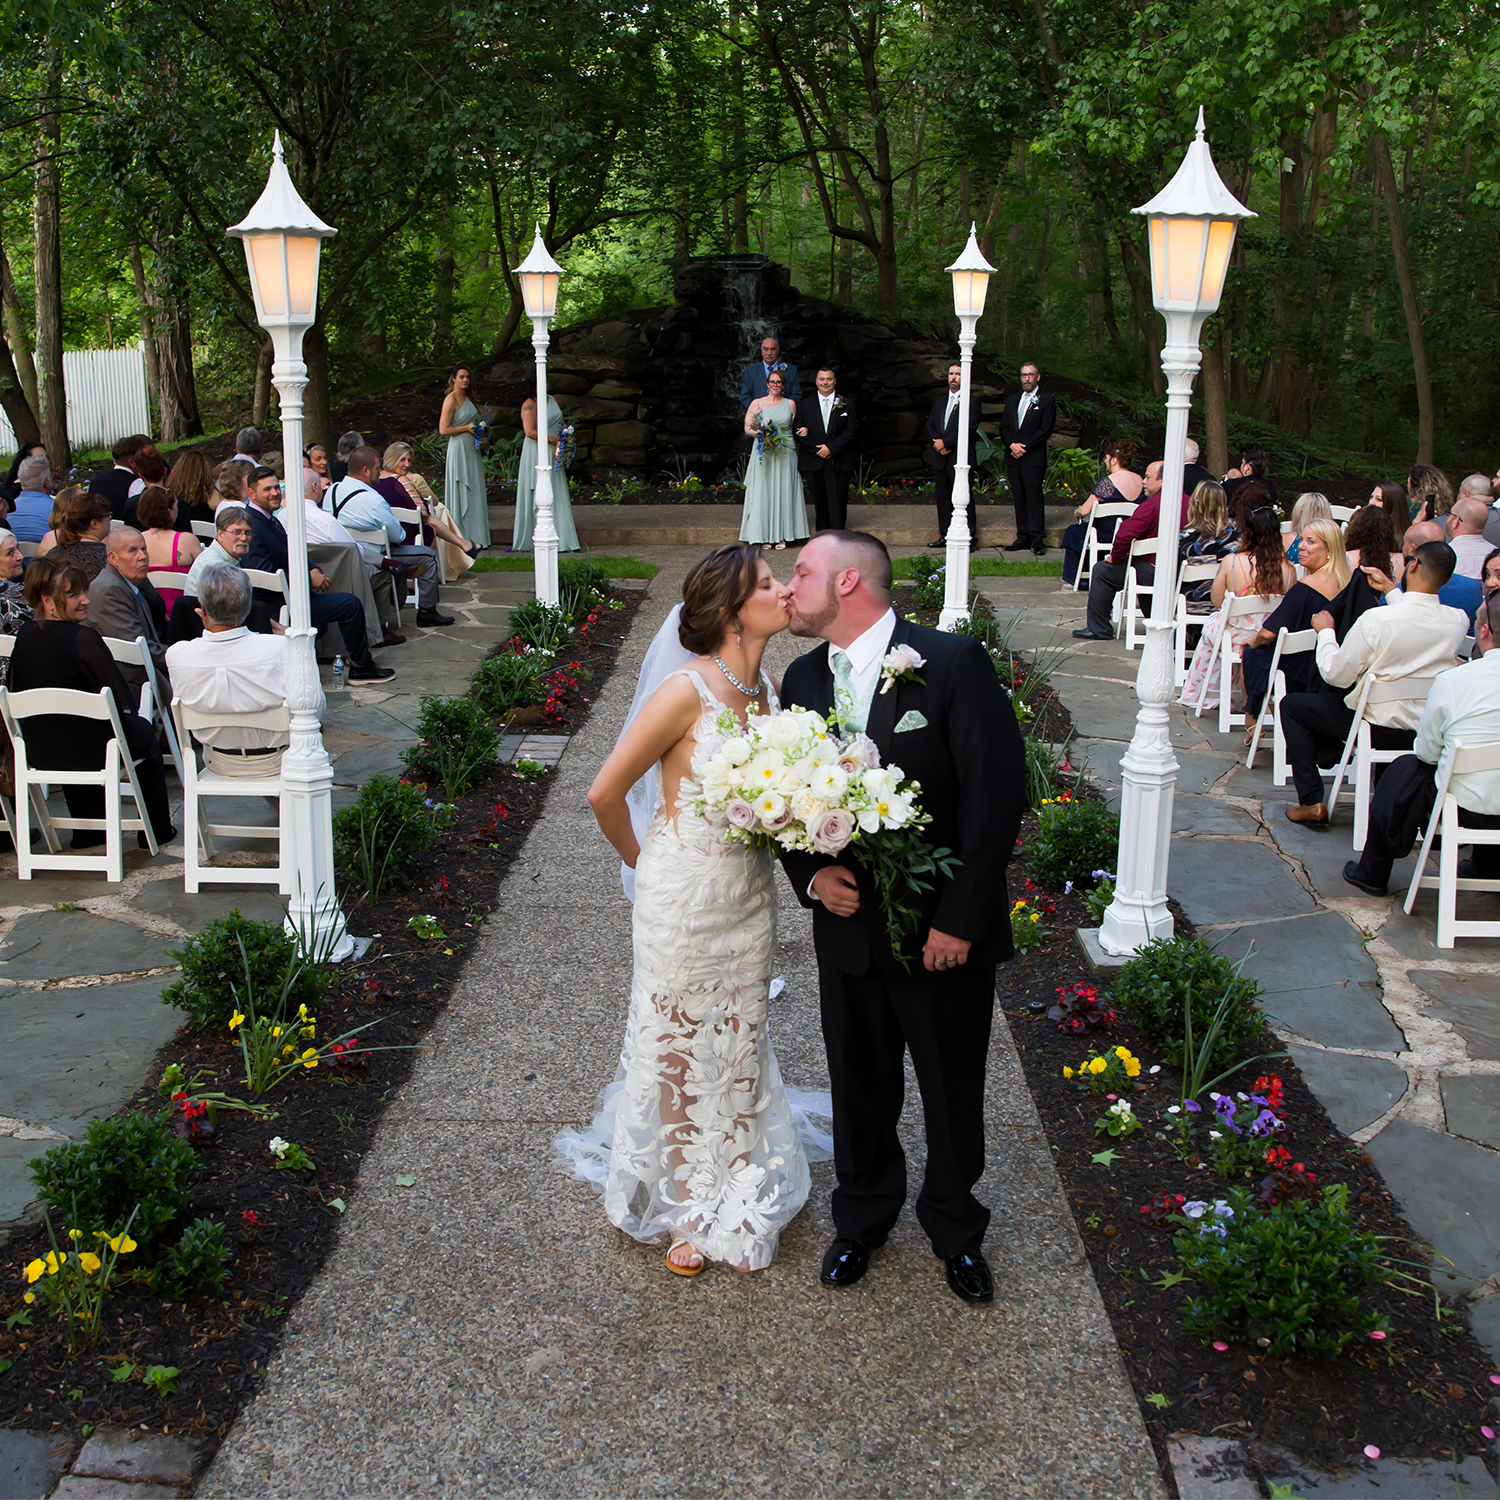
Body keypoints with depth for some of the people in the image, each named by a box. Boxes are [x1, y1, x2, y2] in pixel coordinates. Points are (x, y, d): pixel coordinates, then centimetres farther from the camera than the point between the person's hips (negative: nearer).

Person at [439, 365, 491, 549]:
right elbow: (444, 430, -17)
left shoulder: (467, 397, 14)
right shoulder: (451, 399, -11)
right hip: (459, 449, -8)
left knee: (474, 491, 8)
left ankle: (473, 537, 12)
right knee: (462, 494, -5)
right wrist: (467, 428, -15)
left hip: (471, 449, 8)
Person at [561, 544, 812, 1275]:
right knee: (678, 1048, 11)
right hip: (684, 896, -6)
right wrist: (640, 859, 0)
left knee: (740, 1046, 17)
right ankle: (687, 1207, 30)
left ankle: (738, 1201, 35)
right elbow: (605, 792, -16)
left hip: (750, 894, 6)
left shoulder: (769, 690, -1)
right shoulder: (686, 691, -22)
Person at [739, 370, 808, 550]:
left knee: (783, 492, 1)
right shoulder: (757, 403, 6)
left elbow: (795, 427, 17)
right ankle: (765, 536, -1)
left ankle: (781, 536, 5)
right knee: (763, 492, -4)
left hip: (785, 453, 1)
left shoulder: (790, 404, 10)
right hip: (763, 453, -1)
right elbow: (747, 427, 2)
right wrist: (760, 433, -14)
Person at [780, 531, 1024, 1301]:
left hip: (943, 930, -4)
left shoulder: (953, 662, -15)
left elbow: (996, 795, -17)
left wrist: (959, 919, -17)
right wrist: (811, 874, -9)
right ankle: (863, 1215, 43)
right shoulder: (803, 678, 2)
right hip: (847, 925, 4)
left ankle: (956, 1229, 38)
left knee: (953, 1091, 14)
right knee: (859, 1084, 19)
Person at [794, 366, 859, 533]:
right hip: (814, 462, 1)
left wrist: (831, 448, -11)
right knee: (819, 502, 3)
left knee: (837, 502, -5)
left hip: (839, 463, -1)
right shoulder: (806, 406, 10)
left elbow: (851, 432, -1)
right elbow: (800, 433, 5)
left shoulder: (847, 405, 7)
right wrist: (818, 450, -8)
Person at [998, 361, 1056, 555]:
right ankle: (1023, 537, 10)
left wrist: (1023, 446, -12)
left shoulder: (1047, 400, 1)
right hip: (1013, 457, 5)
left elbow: (1045, 430, -7)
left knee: (1034, 495, -8)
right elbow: (1004, 427, 13)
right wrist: (1011, 445, -6)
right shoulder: (1012, 399, 18)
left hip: (1034, 458, -5)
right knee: (1018, 497, 6)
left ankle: (1037, 539, -7)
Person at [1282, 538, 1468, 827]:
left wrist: (1325, 631, -1)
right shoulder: (1458, 621, -12)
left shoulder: (1376, 619, -28)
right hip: (1429, 731, 6)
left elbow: (1336, 675, -16)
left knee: (1292, 704, 13)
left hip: (1380, 730, -6)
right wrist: (1393, 591, 22)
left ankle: (1312, 803, 9)